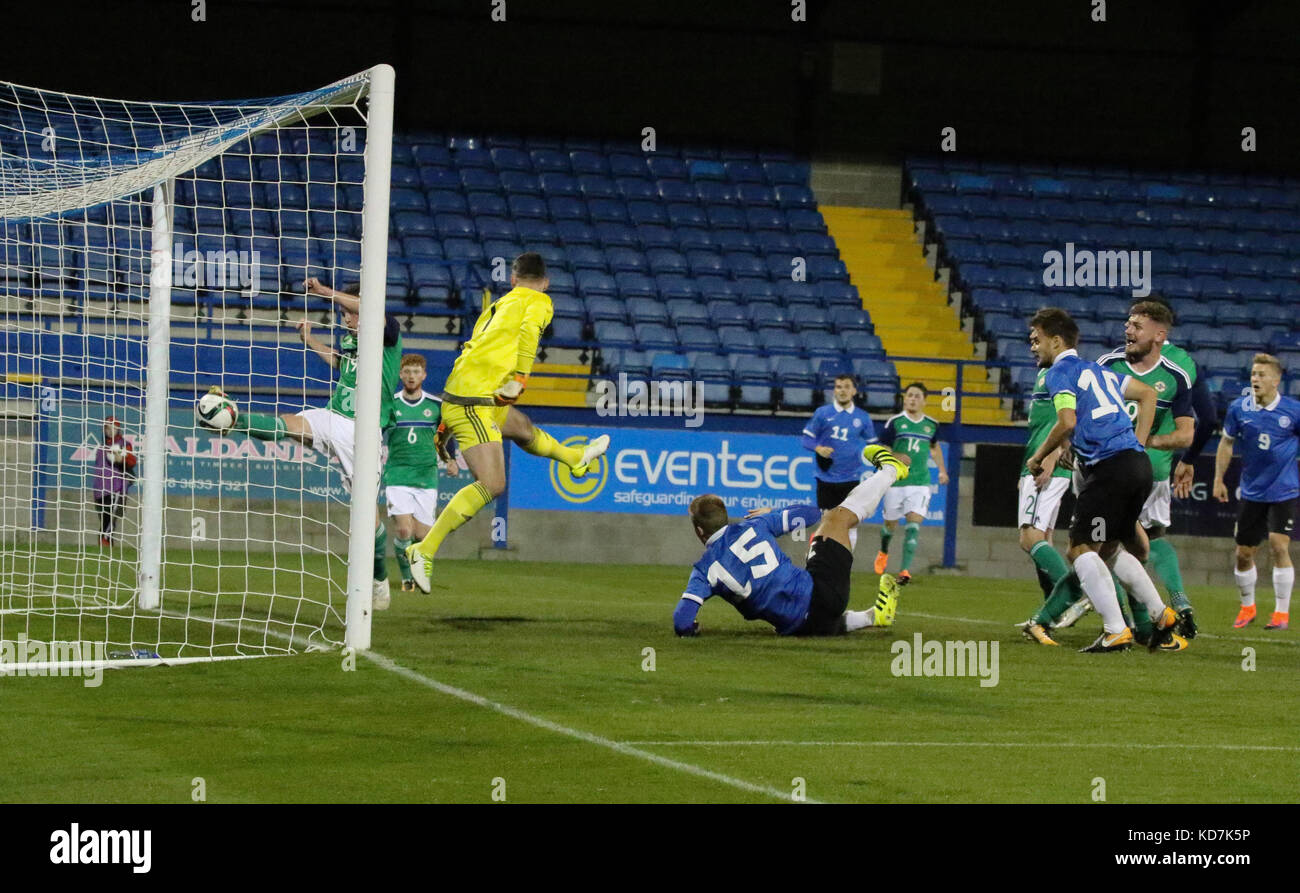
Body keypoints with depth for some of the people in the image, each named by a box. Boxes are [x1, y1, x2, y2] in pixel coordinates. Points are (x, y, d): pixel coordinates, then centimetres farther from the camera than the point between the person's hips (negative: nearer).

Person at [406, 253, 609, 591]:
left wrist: (446, 425, 26)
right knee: (492, 485, -13)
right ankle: (425, 549, -17)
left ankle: (576, 458, 60)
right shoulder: (538, 302, 2)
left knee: (522, 427, 33)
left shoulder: (496, 306, 23)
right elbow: (528, 333, -20)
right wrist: (519, 379, -27)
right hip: (476, 400, -9)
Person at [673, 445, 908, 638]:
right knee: (838, 516, 20)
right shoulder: (754, 527, -3)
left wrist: (692, 628, 10)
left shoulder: (704, 571, -4)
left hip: (801, 627, 0)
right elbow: (809, 513, 8)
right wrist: (770, 516, 27)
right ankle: (889, 471, 39)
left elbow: (682, 624, -14)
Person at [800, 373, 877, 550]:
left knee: (851, 523, -4)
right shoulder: (823, 413, -1)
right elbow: (806, 438, 3)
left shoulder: (862, 417, 3)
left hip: (852, 479, 0)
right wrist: (818, 448, -16)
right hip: (826, 478, 0)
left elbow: (872, 444, 16)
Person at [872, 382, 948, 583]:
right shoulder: (895, 422, -3)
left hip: (920, 482, 1)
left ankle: (905, 570, -16)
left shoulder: (931, 425, 8)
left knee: (914, 523, -14)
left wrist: (942, 470, 23)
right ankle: (883, 552, 45)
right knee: (891, 523, 11)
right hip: (896, 481, -1)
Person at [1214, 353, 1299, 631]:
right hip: (1252, 492, 3)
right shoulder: (1238, 408, -3)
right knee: (1244, 553, 6)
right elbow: (1226, 443, 11)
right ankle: (1247, 608, 26)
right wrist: (1219, 479, 8)